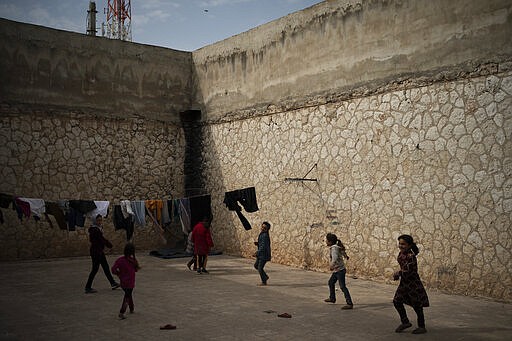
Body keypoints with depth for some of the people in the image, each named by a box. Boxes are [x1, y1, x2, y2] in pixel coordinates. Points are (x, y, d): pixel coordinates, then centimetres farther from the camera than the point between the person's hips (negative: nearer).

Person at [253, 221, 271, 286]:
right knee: (256, 265, 20)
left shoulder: (265, 235, -21)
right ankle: (265, 276, 29)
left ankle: (264, 282, 13)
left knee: (260, 268, -1)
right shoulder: (262, 234, 9)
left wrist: (257, 253, -20)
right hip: (261, 254, 10)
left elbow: (263, 246, -24)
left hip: (264, 255, -10)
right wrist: (257, 243, 2)